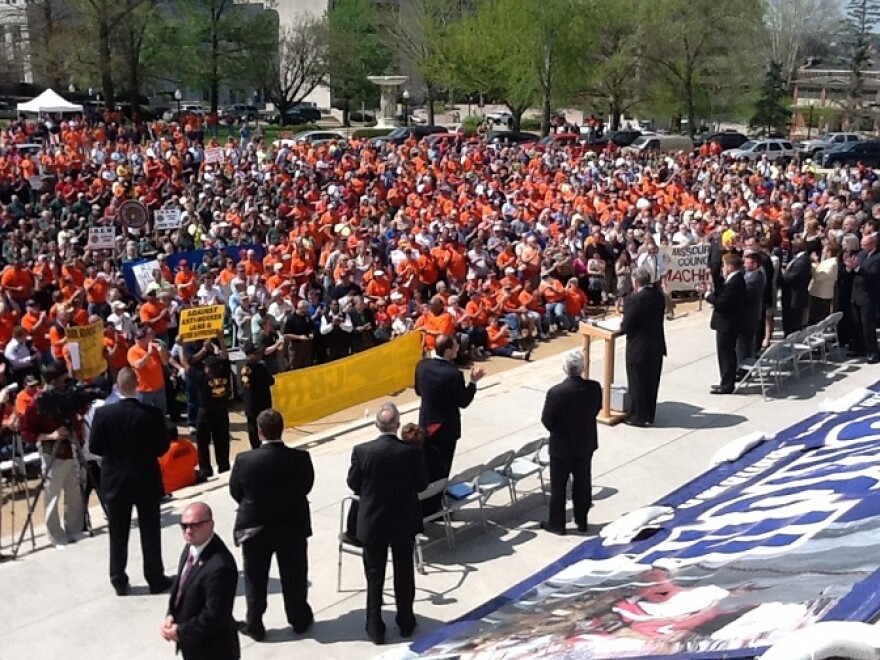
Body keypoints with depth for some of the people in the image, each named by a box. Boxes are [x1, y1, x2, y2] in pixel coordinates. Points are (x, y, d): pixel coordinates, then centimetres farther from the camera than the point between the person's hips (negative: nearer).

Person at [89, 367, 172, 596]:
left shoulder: (103, 413, -13)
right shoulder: (152, 413, -16)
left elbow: (94, 447, -5)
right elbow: (163, 446, -9)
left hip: (115, 481, 1)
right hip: (147, 481, -1)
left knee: (118, 534, 13)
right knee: (150, 533, 11)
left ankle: (119, 582, 20)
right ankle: (156, 580, 20)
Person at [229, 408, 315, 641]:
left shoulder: (244, 460, -20)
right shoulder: (300, 458, -18)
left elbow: (236, 492, -6)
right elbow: (306, 486, -3)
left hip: (255, 528, -1)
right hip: (293, 527, 1)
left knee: (255, 578, 17)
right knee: (294, 576, 18)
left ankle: (254, 624, 28)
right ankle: (299, 620, 34)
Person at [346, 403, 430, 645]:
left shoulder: (362, 451, -18)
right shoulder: (413, 451, -18)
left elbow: (353, 483, -5)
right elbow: (422, 484, -6)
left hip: (372, 522, 0)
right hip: (404, 522, 1)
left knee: (374, 576, 13)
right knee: (404, 573, 18)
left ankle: (375, 629, 21)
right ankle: (405, 622, 31)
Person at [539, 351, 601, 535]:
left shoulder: (556, 392, -27)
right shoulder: (594, 388, -15)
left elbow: (547, 422, -20)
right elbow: (596, 410, 2)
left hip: (562, 446, -4)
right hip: (586, 444, 4)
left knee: (558, 486, 13)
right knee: (582, 483, 20)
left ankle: (556, 523, 25)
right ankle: (582, 521, 33)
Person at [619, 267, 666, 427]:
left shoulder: (633, 299, -22)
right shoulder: (659, 296, 1)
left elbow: (626, 326, -20)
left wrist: (621, 326, 3)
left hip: (639, 348, -7)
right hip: (657, 346, 7)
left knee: (637, 384, 6)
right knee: (652, 382, 17)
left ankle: (638, 417, 15)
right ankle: (649, 415, 28)